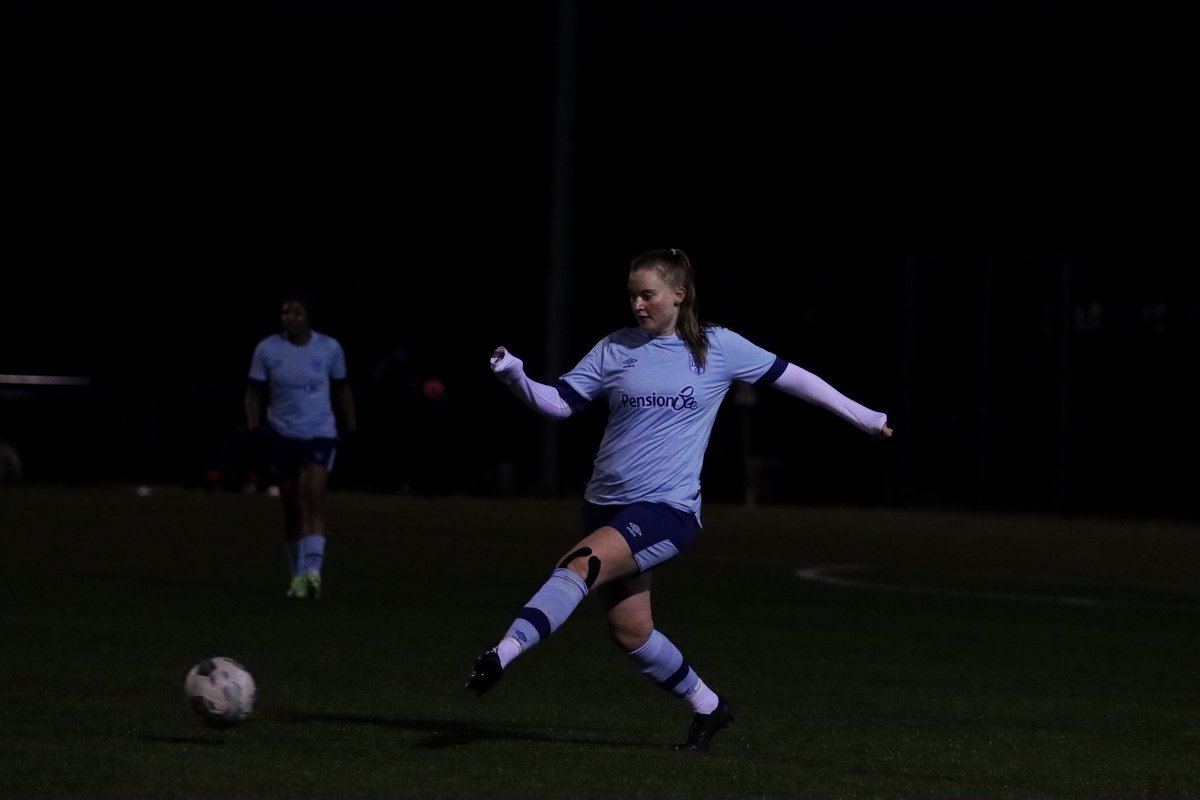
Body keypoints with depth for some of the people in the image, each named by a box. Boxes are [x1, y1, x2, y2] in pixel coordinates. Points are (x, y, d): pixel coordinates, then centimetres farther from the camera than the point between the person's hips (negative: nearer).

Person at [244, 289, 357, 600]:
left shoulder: (330, 348, 0)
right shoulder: (267, 349, -1)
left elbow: (342, 390, 11)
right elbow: (255, 392, 4)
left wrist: (351, 428, 9)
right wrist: (254, 426, -9)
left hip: (320, 435, -2)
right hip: (281, 436, 2)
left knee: (314, 496, -20)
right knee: (292, 507, 6)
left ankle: (312, 570, -27)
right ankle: (298, 574, 17)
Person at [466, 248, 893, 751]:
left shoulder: (719, 348, 2)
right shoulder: (615, 350, 6)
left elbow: (790, 378, 11)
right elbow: (559, 403, 2)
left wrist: (863, 417, 15)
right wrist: (514, 376, -17)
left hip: (667, 510, -4)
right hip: (606, 503, 4)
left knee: (581, 563, -29)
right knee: (629, 634, 7)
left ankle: (503, 653, -38)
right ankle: (708, 707, 28)